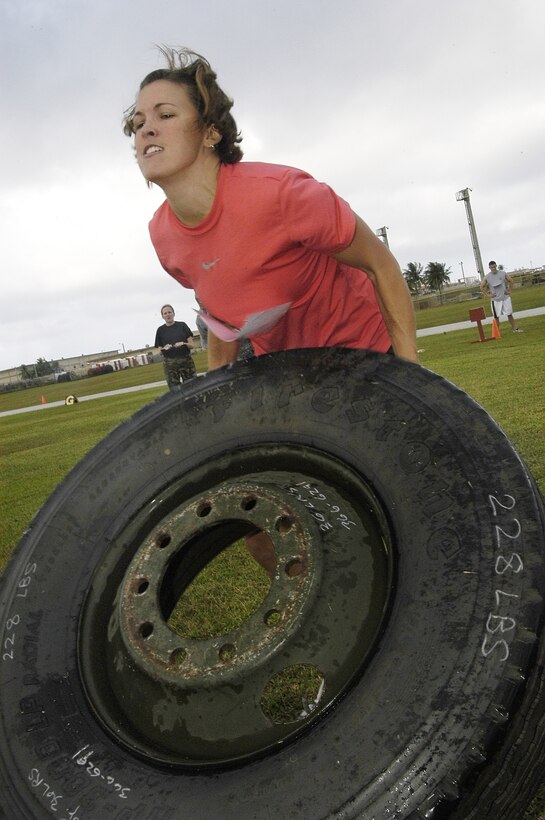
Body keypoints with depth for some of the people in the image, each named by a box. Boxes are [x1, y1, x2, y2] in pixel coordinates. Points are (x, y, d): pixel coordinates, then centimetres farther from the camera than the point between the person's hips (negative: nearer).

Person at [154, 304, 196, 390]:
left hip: (186, 360, 0)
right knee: (175, 390, -7)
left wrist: (183, 344, -15)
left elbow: (191, 345, 5)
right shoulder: (160, 330, 8)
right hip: (170, 363, 0)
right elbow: (159, 350, 7)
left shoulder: (182, 325, 7)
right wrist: (164, 348, -14)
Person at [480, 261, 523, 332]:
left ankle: (515, 328, 12)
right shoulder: (487, 277, -4)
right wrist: (487, 295, -2)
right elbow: (482, 287, 4)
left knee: (509, 314, 4)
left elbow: (510, 281, 10)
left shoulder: (503, 273, -1)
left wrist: (509, 291, 5)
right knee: (496, 316, 2)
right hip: (495, 300, -1)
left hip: (505, 298, 1)